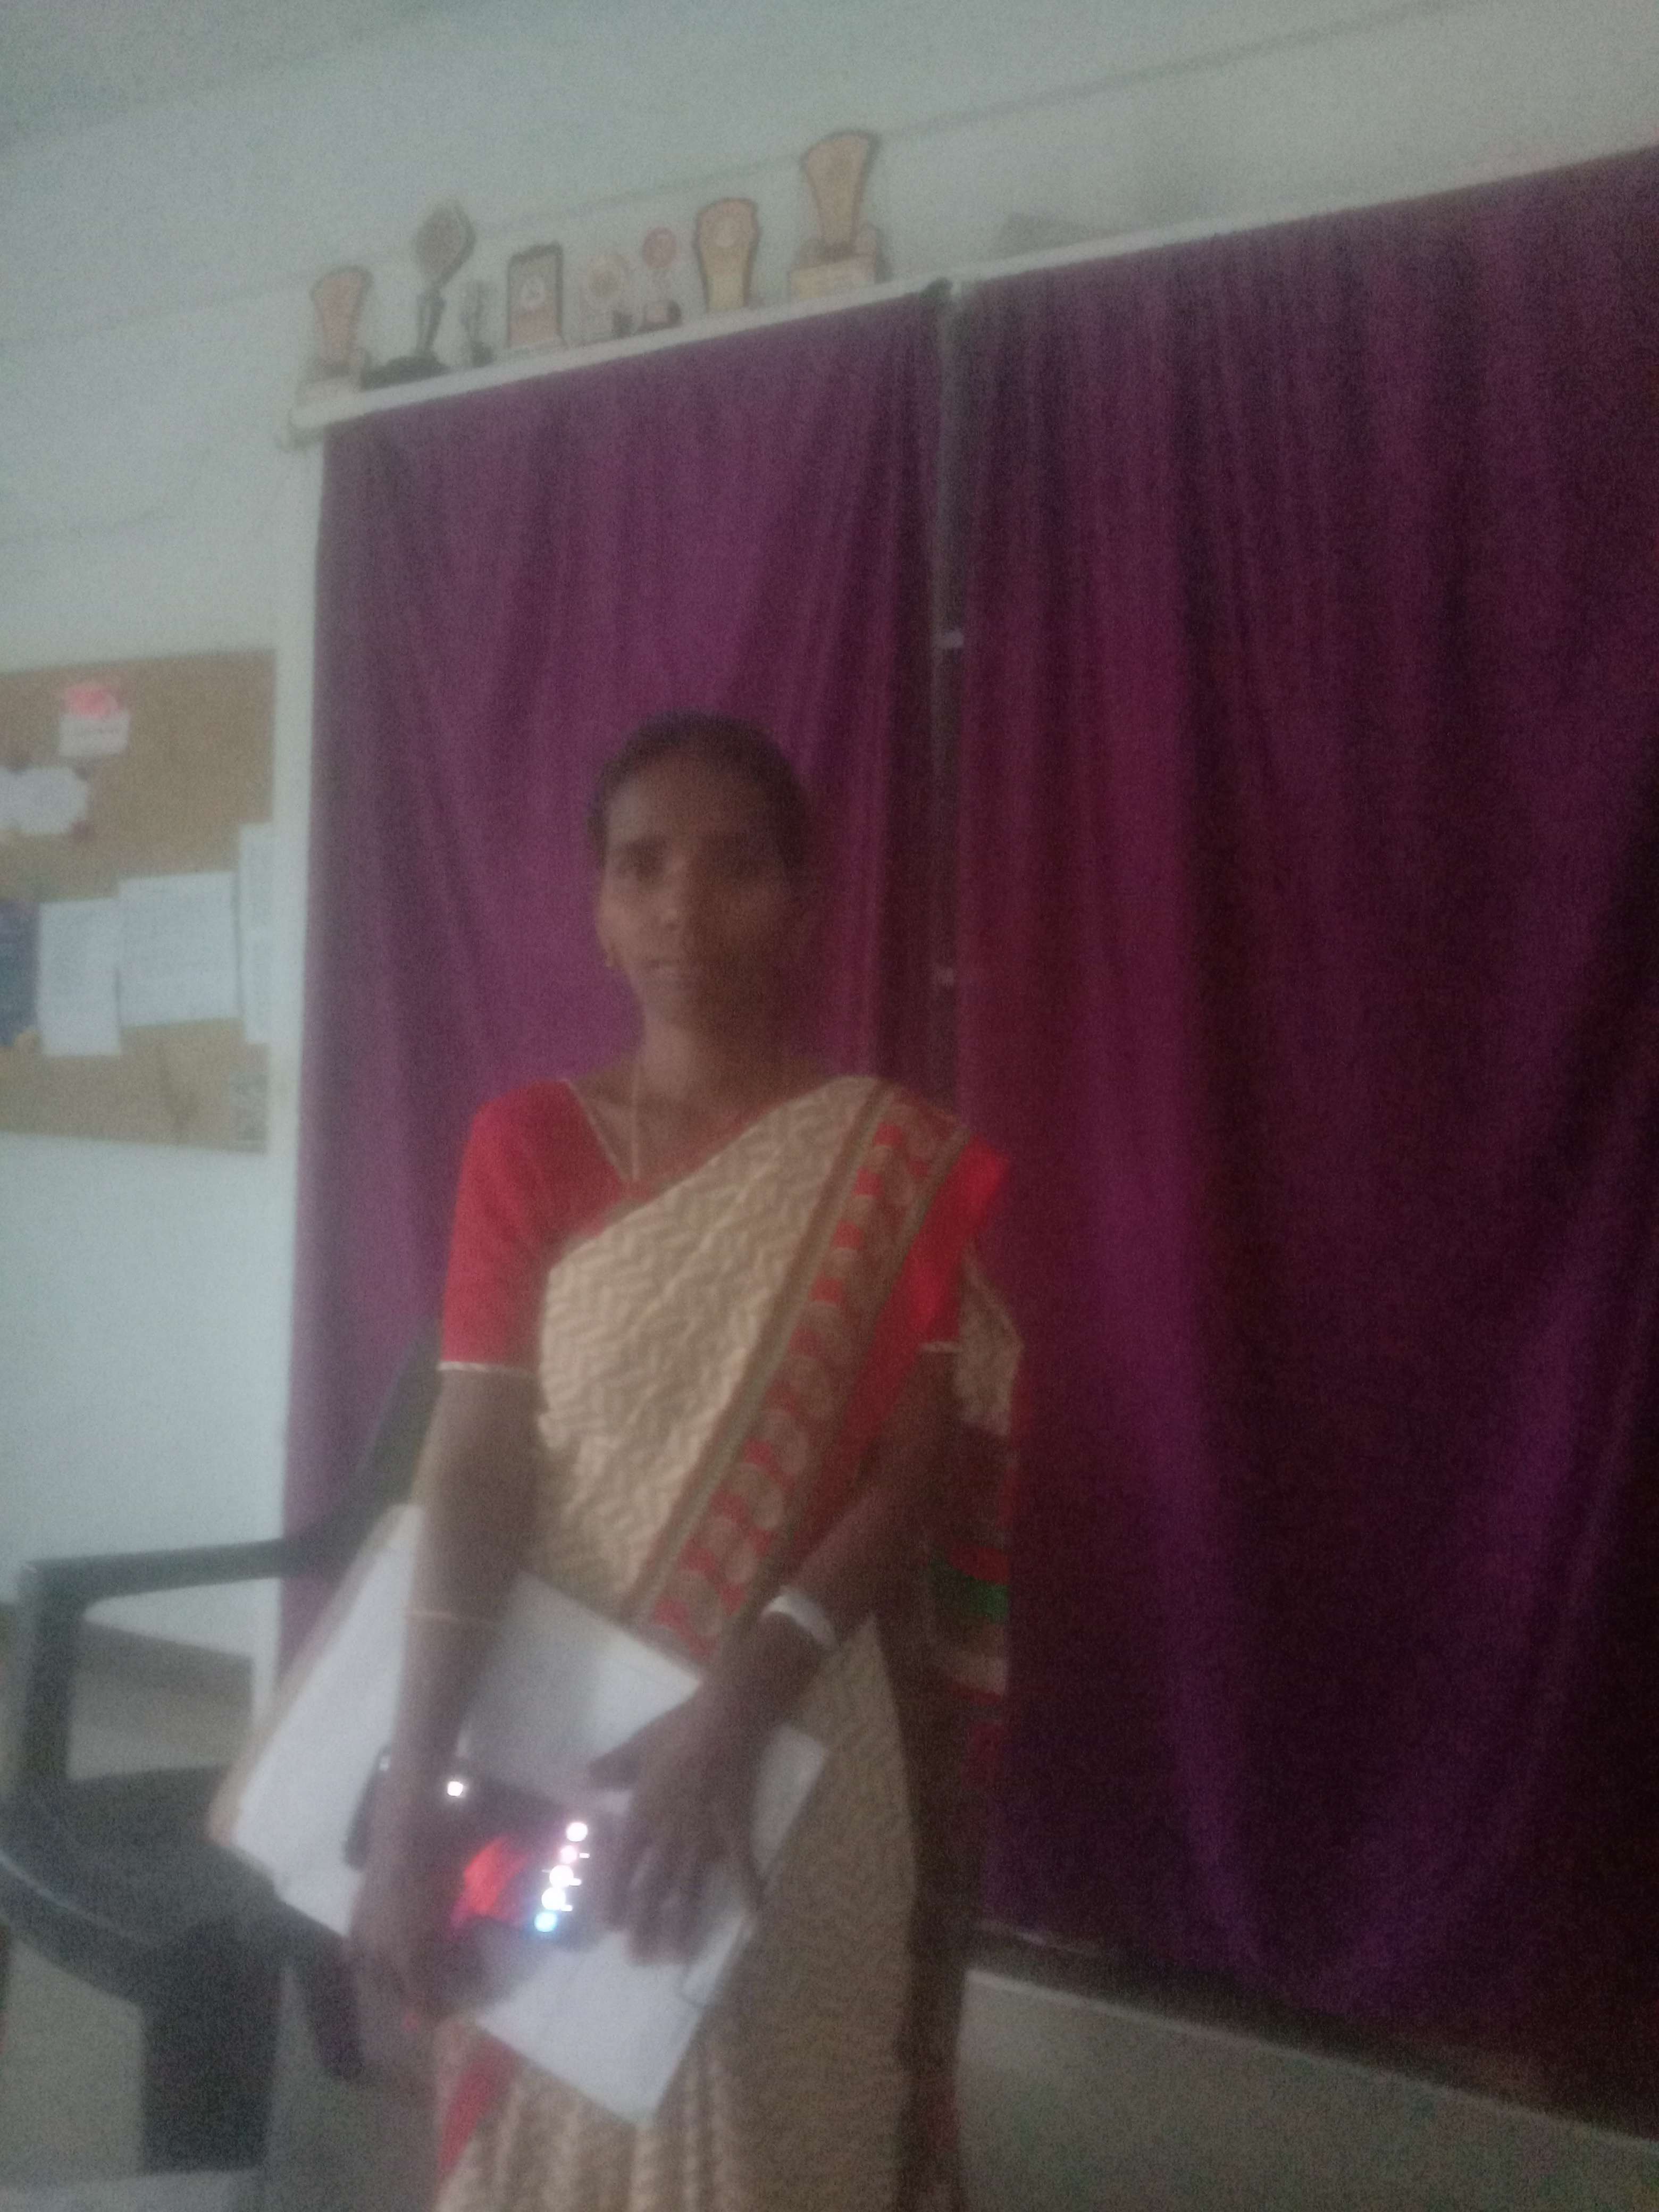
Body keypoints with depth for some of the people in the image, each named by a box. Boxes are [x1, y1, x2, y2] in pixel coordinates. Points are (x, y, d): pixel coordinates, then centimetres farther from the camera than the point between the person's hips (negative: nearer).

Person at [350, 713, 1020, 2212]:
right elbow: (472, 1472, -8)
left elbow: (915, 1480, -8)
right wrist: (403, 1805, -16)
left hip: (793, 1750, -1)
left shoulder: (909, 1170, -3)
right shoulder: (526, 1145, 0)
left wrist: (732, 1709, -23)